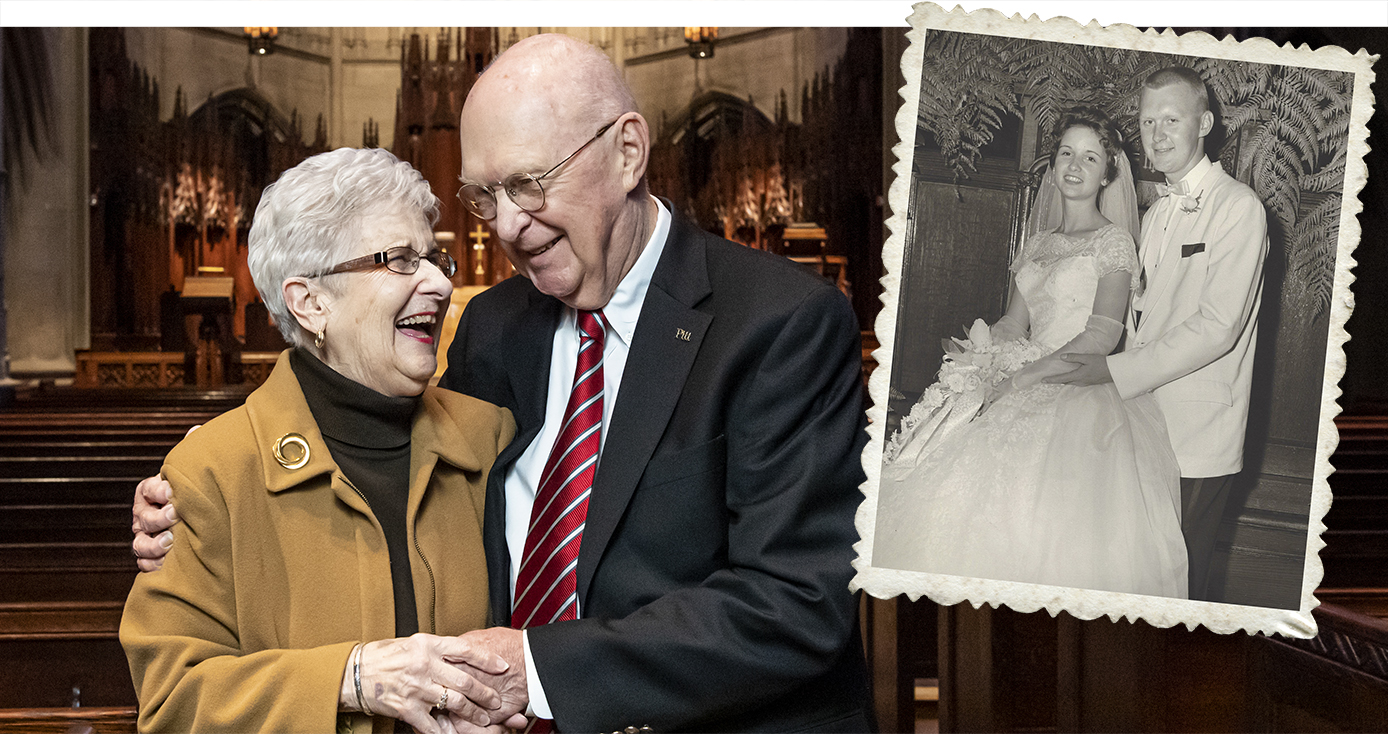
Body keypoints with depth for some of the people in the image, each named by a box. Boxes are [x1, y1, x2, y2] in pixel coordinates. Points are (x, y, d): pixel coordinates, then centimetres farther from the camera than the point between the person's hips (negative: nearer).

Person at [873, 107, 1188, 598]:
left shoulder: (1114, 240, 1)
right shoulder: (1039, 243, 20)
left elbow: (1102, 336, -10)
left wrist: (1022, 377, -16)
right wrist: (979, 366, -4)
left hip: (1081, 391, -5)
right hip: (1017, 387, 5)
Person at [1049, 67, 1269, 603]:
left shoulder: (1238, 207, -9)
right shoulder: (1155, 214, 17)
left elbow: (1217, 327, -17)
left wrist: (1118, 370, -17)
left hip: (1198, 438, -7)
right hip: (1148, 426, 7)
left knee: (1183, 577, -2)